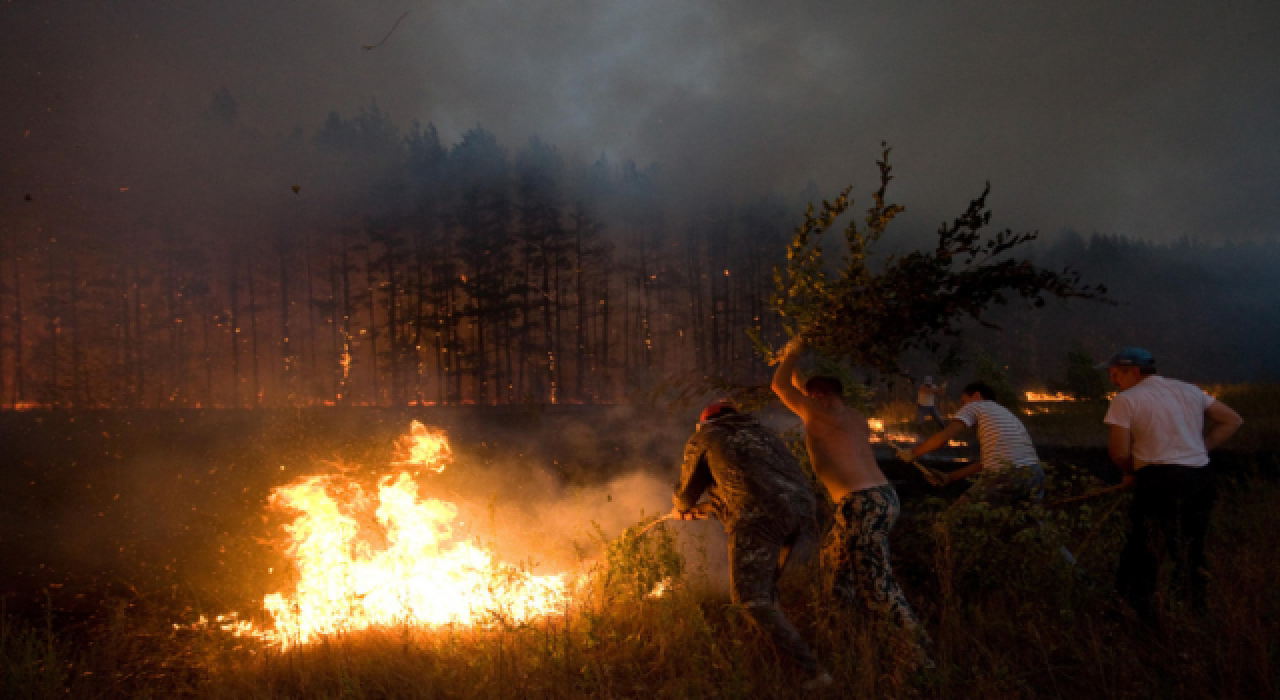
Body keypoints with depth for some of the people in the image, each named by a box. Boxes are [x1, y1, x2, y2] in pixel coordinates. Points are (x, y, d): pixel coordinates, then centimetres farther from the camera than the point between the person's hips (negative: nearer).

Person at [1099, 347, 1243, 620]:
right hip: (1200, 480, 6)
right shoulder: (1188, 390, 16)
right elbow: (1232, 421, 18)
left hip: (1158, 482, -6)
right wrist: (1196, 451, 14)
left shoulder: (1126, 400, -2)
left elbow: (1119, 452, -8)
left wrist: (1132, 473, 12)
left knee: (1142, 554, 1)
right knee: (1191, 554, 18)